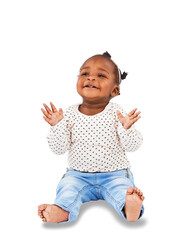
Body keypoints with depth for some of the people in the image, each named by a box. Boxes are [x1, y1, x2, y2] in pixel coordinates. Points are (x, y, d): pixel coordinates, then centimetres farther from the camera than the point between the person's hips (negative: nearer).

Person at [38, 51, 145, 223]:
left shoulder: (117, 113, -7)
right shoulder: (70, 114, -3)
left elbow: (133, 146, -10)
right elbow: (58, 149, -4)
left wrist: (127, 128, -30)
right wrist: (57, 126, -20)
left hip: (114, 175, -2)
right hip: (78, 175, 2)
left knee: (121, 188, -29)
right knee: (68, 186, -24)